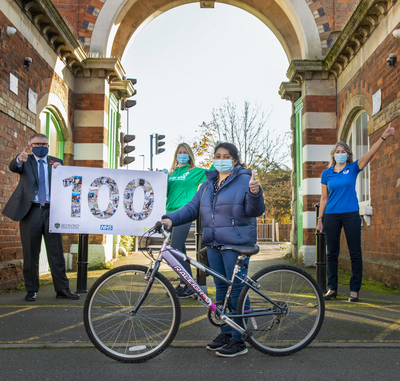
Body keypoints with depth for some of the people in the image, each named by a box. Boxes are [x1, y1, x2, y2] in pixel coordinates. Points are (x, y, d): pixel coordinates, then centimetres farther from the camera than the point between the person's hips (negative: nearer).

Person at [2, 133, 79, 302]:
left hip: (51, 211, 1)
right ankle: (32, 290, 14)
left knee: (56, 252, 3)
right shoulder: (25, 161, 8)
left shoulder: (56, 162, 13)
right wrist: (19, 160, -38)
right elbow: (13, 167, -14)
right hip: (30, 212, -1)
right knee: (30, 253, 5)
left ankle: (62, 289, 8)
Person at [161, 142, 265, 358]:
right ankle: (226, 332, 27)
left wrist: (255, 193, -31)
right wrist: (171, 219, -4)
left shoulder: (244, 181, -4)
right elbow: (192, 208, 11)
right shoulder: (208, 184, 16)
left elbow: (255, 211, -11)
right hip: (214, 244, 7)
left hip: (236, 244, -7)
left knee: (236, 289, -3)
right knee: (221, 288, 14)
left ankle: (239, 341, 5)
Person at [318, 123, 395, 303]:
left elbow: (370, 153, -10)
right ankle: (332, 288, 14)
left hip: (351, 214, -1)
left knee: (355, 254, 0)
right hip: (331, 216, 1)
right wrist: (320, 218, 5)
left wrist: (383, 137, -22)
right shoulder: (326, 174, 7)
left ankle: (354, 290, 8)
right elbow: (324, 198, 9)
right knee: (332, 254, 5)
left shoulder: (353, 168, 4)